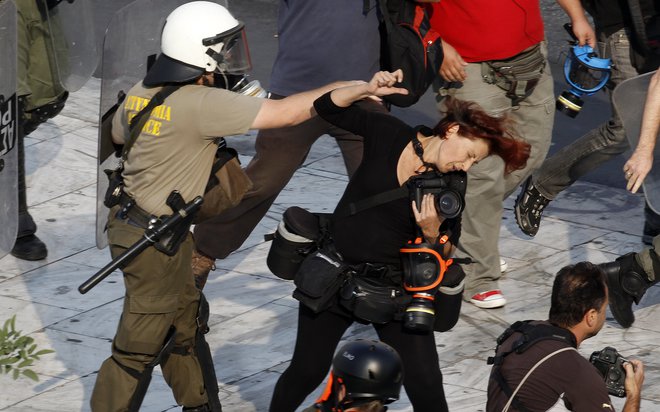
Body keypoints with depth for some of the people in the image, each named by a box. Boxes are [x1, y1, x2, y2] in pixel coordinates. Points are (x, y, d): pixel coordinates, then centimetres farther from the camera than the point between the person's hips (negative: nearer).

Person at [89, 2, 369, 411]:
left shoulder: (141, 92, 0)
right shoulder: (201, 105, -25)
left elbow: (119, 133, 22)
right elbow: (286, 112, -22)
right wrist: (345, 88, -10)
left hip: (132, 220, 9)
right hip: (154, 243, -9)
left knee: (187, 322, 21)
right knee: (139, 348, 3)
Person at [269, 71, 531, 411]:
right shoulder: (388, 134, -8)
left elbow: (443, 260, -4)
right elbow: (327, 106, -4)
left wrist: (433, 234, -25)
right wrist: (370, 90, -20)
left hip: (394, 288, 0)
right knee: (306, 371, 9)